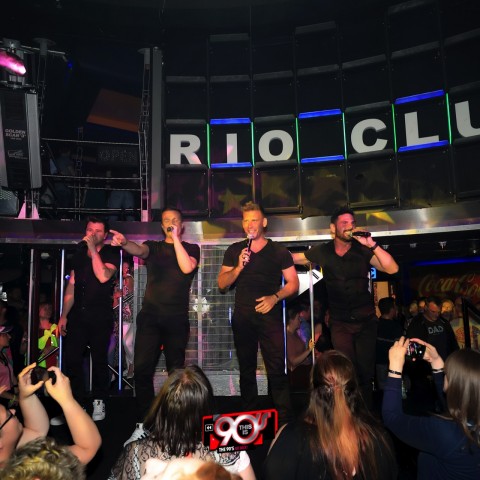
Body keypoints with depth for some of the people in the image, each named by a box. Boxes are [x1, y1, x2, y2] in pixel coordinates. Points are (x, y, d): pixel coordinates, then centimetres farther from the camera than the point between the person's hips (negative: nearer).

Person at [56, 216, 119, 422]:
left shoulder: (111, 253, -2)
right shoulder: (79, 254, 13)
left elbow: (104, 276, -21)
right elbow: (71, 286, 14)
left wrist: (93, 248, -19)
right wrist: (64, 315, 10)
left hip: (100, 318, -4)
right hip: (77, 316, 4)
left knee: (99, 359, 1)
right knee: (72, 359, 0)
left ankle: (99, 402, 14)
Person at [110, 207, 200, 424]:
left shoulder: (191, 248, 9)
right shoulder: (153, 246, 13)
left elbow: (187, 268, -12)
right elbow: (139, 250, -11)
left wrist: (175, 238, -9)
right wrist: (125, 242, -33)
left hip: (177, 318, -1)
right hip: (150, 316, 2)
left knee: (176, 370, 3)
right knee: (142, 368, -6)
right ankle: (144, 419, 4)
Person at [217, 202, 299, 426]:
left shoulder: (278, 251, 3)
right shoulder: (234, 250, 9)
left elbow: (293, 283, 3)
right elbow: (222, 284, 5)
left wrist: (275, 297, -14)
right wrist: (239, 267, -11)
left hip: (270, 314, -2)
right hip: (242, 316, 3)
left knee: (277, 369, -7)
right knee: (246, 369, 11)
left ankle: (284, 419, 2)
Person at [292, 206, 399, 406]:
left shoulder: (363, 251, -4)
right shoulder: (322, 252, 0)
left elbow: (392, 269, -16)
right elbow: (294, 258, 13)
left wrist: (371, 244, -24)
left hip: (366, 321, 0)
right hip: (340, 323, 0)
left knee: (366, 371, 8)